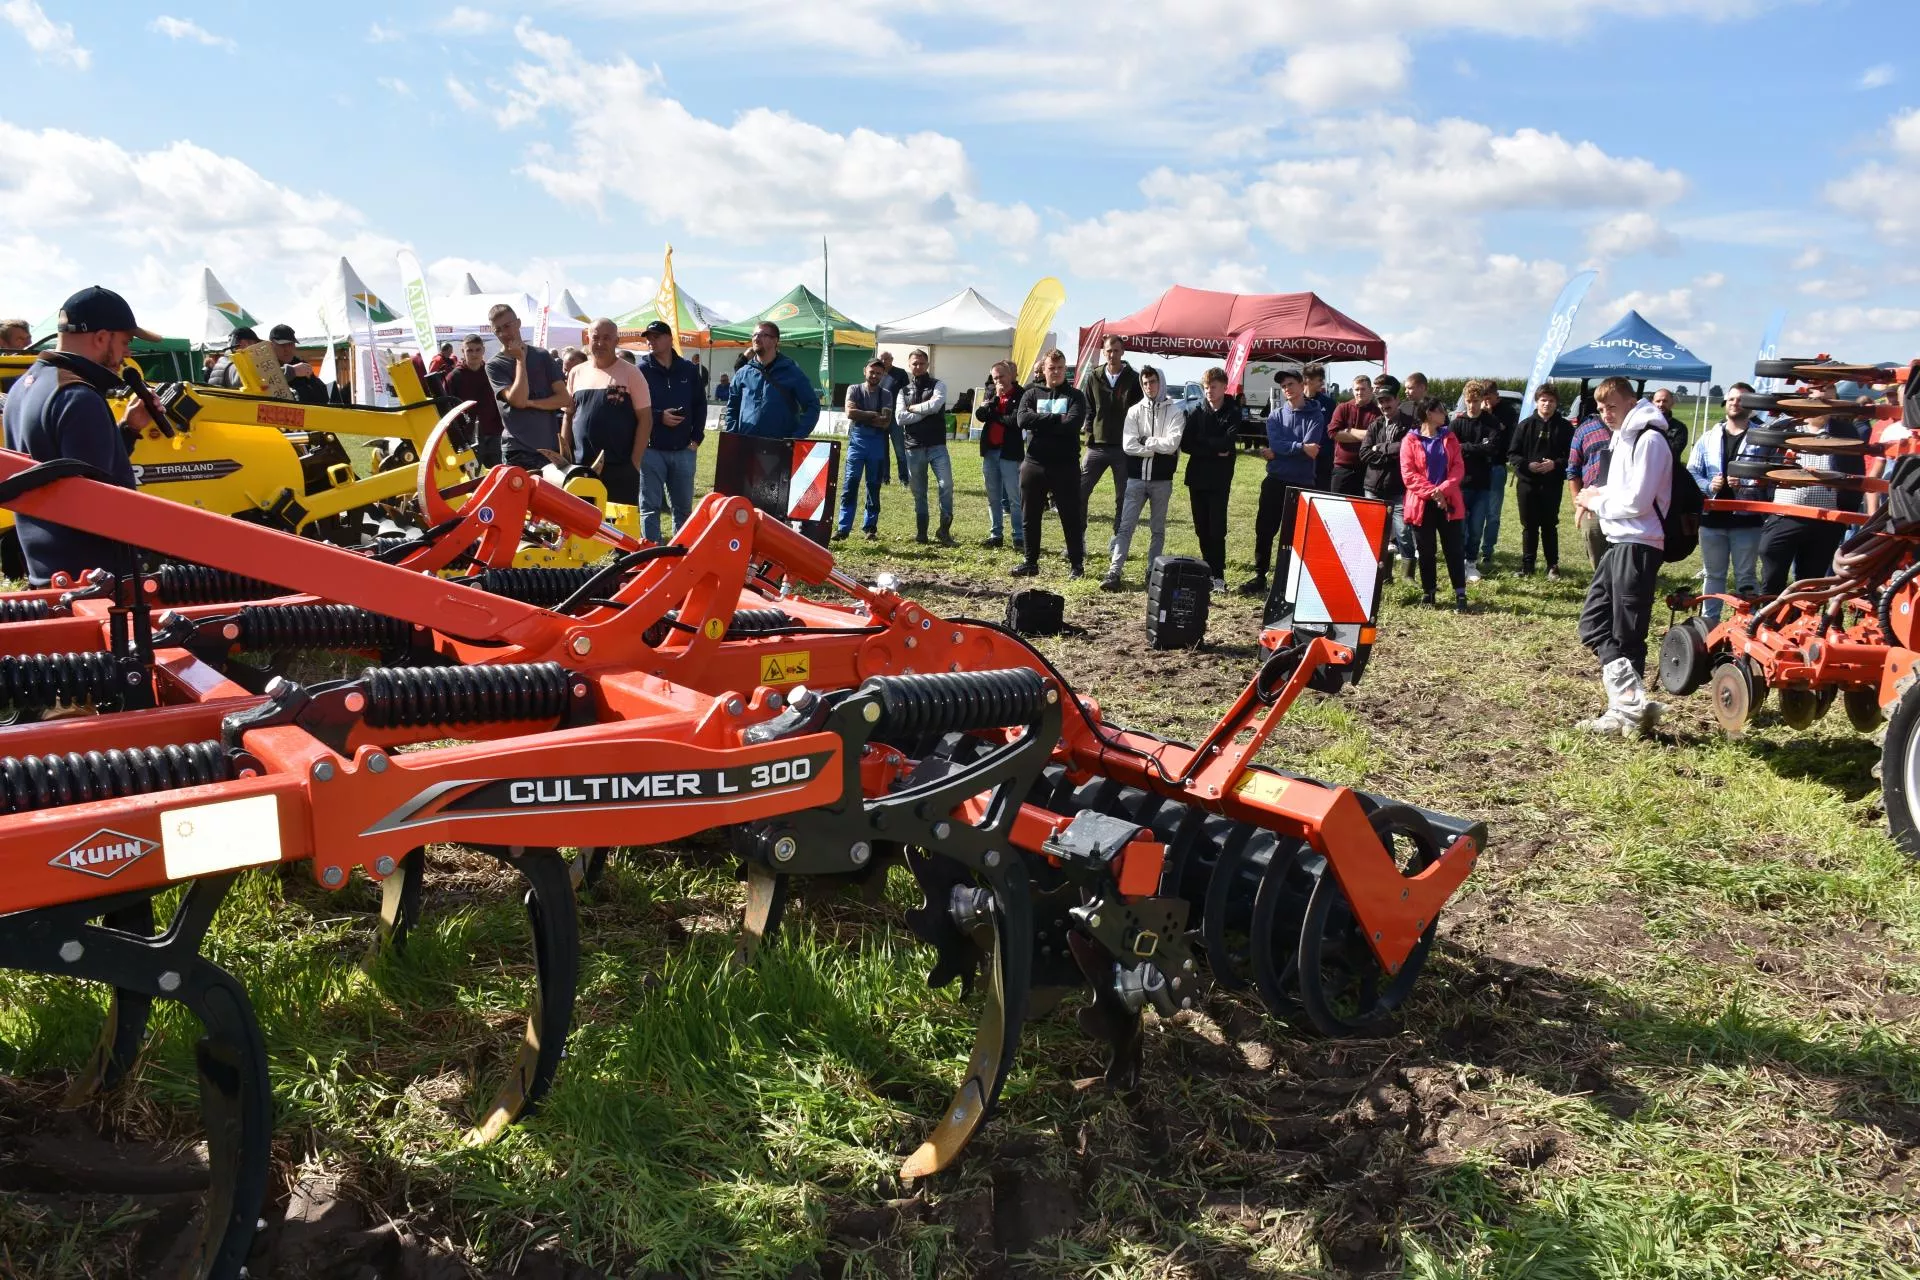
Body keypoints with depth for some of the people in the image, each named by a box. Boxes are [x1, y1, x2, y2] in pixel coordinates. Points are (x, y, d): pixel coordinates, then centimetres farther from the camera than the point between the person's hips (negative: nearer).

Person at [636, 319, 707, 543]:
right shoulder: (641, 370, -1)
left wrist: (696, 438, 2)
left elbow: (700, 404, 10)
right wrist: (659, 417, -17)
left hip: (684, 449, 3)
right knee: (650, 506, -1)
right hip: (651, 449, -3)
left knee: (684, 506, 11)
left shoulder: (689, 369, 9)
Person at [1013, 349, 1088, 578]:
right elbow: (1023, 419, -10)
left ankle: (1077, 563, 12)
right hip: (1034, 464, 3)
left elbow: (1072, 424, -16)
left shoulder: (1075, 396, 3)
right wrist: (1057, 418, -13)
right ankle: (1031, 562, 21)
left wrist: (1041, 422, -10)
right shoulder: (1032, 394, 9)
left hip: (1066, 466, -3)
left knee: (1071, 516, 3)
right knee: (1030, 516, 9)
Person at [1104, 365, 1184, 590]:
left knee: (1158, 529, 9)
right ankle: (1114, 572, -8)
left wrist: (1145, 441, -9)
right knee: (1125, 527, -5)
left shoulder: (1175, 412, 0)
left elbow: (1172, 444, -14)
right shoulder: (1135, 411, 5)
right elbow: (1128, 445, -7)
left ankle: (1153, 572, 17)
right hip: (1136, 478, 1)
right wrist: (1158, 448, -11)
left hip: (1162, 480, -1)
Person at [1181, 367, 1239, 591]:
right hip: (1197, 477, 3)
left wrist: (1201, 442, -6)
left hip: (1219, 480, -3)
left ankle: (1218, 574, -1)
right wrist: (1215, 450, -10)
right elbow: (1185, 444, -4)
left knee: (1217, 529, -6)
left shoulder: (1233, 412, -1)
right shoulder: (1198, 411, 6)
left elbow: (1227, 442, -15)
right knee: (1202, 528, 7)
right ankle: (1208, 570, 17)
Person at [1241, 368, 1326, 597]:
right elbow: (1275, 443, -11)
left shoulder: (1316, 415, -1)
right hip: (1276, 481, 3)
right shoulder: (1276, 415, 7)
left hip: (1302, 483, -2)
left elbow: (1311, 450, -14)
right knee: (1265, 529, 3)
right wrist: (1300, 447, -22)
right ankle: (1259, 577, 11)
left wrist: (1279, 453, -12)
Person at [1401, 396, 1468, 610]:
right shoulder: (1410, 440, 0)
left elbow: (1459, 467, 1)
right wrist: (1432, 492, -16)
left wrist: (1443, 489, -14)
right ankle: (1428, 593, 15)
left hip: (1449, 503, 2)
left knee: (1454, 548, -1)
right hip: (1421, 504, -2)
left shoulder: (1449, 437, 10)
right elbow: (1408, 474, -7)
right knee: (1425, 551, 5)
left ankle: (1460, 594, 1)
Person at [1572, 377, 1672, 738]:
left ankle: (1630, 705, 1)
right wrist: (1598, 496, 4)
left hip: (1638, 546, -10)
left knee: (1626, 634, -5)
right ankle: (1630, 702, 9)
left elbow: (1636, 501, -19)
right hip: (1618, 543, 10)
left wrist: (1597, 502, -5)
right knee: (1593, 621, 8)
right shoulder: (1623, 437, 18)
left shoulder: (1649, 439, -13)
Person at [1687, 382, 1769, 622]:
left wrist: (1745, 484, -21)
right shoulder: (1708, 438, 9)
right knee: (1714, 574, 12)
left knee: (1746, 576, 5)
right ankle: (1708, 621, 19)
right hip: (1712, 518, 3)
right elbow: (1691, 473, 5)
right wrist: (1708, 486, -12)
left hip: (1747, 519, -3)